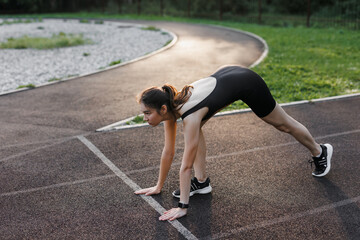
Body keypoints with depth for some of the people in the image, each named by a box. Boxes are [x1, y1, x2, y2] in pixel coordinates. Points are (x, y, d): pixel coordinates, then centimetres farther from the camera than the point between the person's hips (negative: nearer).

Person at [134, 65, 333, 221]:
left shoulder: (189, 115, -35)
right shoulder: (170, 108, -13)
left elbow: (186, 165, -32)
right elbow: (168, 152, -3)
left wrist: (182, 207, -26)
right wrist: (159, 186, 3)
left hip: (246, 83, -7)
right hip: (225, 75, 7)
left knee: (283, 124, 16)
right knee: (195, 130, -6)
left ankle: (320, 152, 43)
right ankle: (202, 182, 6)